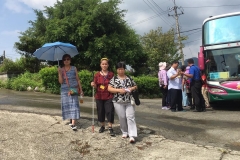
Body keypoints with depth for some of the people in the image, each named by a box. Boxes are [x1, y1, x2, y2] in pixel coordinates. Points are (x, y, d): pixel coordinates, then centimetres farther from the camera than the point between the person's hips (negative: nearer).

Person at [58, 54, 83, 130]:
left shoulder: (74, 68, 4)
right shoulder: (61, 70, 4)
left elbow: (78, 79, 6)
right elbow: (60, 82, -3)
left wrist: (80, 89, 3)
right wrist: (59, 73, -16)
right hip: (65, 90, 1)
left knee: (74, 105, -9)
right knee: (67, 105, 4)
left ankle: (73, 124, -14)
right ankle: (71, 120, 23)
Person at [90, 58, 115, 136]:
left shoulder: (111, 74, 0)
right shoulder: (97, 75, 3)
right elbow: (95, 86, 6)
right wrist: (93, 84, -15)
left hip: (109, 96, -2)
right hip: (99, 96, 2)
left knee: (110, 111, -8)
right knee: (100, 112, 9)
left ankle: (110, 128, 1)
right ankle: (102, 126, 27)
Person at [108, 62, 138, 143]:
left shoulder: (129, 78, 7)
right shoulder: (114, 79, 2)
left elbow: (135, 86, 15)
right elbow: (109, 88, -5)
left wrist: (132, 88, -8)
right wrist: (119, 90, -17)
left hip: (129, 101, 1)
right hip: (118, 102, 0)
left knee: (130, 117, -6)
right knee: (122, 118, 7)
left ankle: (132, 135, -7)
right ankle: (125, 132, 26)